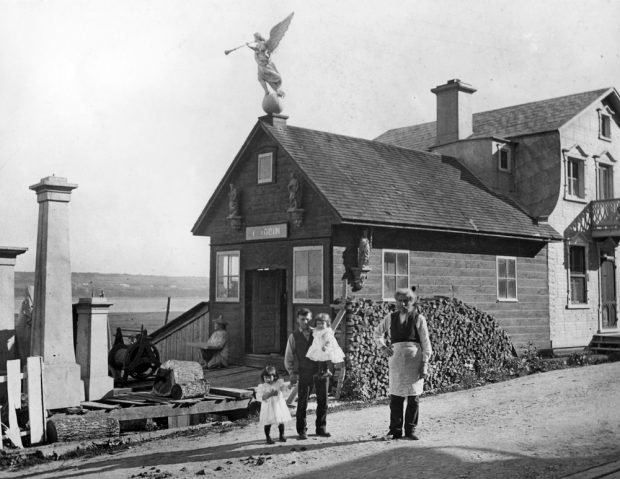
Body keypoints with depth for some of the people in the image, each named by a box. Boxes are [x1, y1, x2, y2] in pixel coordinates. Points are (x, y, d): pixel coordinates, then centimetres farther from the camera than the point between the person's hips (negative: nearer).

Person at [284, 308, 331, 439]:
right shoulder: (293, 337, 6)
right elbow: (288, 359, 8)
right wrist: (292, 374, -5)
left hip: (320, 371, 2)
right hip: (304, 373, -2)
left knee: (323, 401, 7)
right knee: (302, 403, 0)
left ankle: (321, 428, 21)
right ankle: (302, 430, 13)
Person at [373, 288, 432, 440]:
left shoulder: (419, 319, 3)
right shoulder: (391, 318, 11)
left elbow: (426, 342, 2)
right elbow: (377, 333, 25)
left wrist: (425, 363, -5)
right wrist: (383, 347, 7)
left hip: (414, 359, -2)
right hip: (396, 358, 2)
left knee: (414, 397, 2)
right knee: (395, 397, 3)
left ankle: (410, 430, 13)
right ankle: (395, 430, 12)